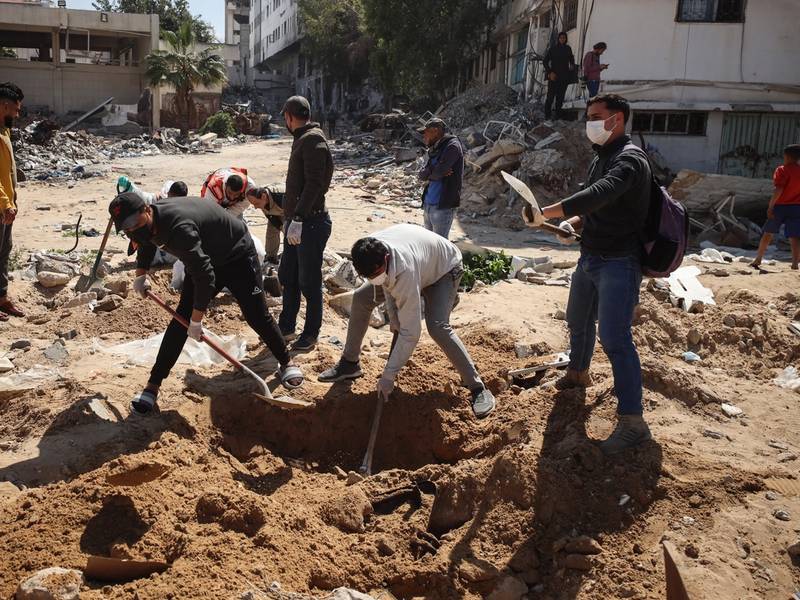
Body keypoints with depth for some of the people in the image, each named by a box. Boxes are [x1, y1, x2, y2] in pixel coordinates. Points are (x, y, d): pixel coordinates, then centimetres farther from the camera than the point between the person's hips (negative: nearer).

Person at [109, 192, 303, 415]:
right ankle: (153, 385, 0)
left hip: (238, 256, -7)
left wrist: (196, 320, -31)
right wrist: (141, 274, 6)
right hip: (204, 259, 7)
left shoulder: (178, 227, -41)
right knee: (181, 319, -2)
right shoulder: (150, 220, -13)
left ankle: (286, 362, 23)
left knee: (257, 317, -2)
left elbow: (204, 276, -39)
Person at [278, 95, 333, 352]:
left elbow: (314, 184, -23)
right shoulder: (302, 139, 17)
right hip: (297, 222, 10)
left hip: (311, 222, -10)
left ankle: (311, 333, 13)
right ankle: (286, 326, 31)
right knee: (287, 275, 18)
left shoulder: (313, 140, -14)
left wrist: (298, 219, -27)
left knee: (309, 282, 0)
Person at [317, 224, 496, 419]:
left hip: (444, 269, -7)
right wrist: (393, 319, -12)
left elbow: (410, 332, -42)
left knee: (438, 327, -30)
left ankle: (478, 388, -18)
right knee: (360, 298, 2)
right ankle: (349, 364, 16)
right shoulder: (370, 251, -28)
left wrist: (388, 376, -37)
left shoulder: (405, 271, -46)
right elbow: (385, 284, -5)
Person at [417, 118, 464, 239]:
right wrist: (434, 171, -12)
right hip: (428, 204, 9)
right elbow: (421, 175, 7)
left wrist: (428, 172, 2)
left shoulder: (452, 146, -10)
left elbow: (438, 172, -18)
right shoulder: (434, 150, 16)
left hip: (443, 206, -9)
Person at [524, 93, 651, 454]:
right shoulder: (600, 158, 13)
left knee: (614, 338, -15)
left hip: (618, 262, -10)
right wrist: (575, 222, 1)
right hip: (590, 258, 10)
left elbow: (599, 195, -35)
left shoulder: (629, 159, -17)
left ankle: (632, 422, -11)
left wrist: (545, 213, -39)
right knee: (578, 321, 25)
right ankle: (578, 374, 51)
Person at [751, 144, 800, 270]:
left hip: (780, 206, -3)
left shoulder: (783, 170, -8)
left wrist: (770, 207, -16)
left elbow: (778, 190, -18)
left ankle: (758, 260, 19)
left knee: (768, 233, 12)